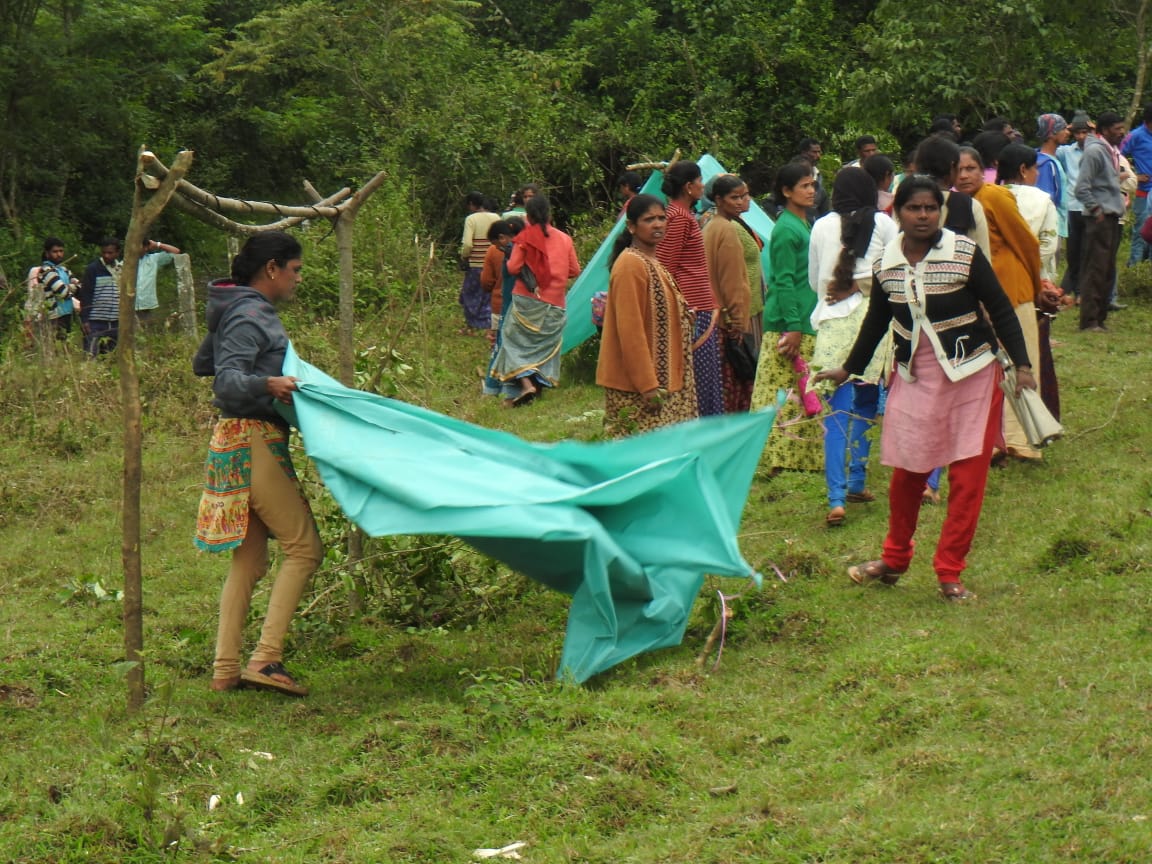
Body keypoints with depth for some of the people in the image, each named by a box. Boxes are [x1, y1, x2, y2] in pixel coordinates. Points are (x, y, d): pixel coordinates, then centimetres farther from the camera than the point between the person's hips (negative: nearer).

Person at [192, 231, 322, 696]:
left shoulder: (243, 311, 15)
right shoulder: (250, 318, -15)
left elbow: (201, 364, 29)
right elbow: (227, 383, -26)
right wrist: (266, 383, -43)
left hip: (237, 443, 10)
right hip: (253, 441, -10)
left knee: (249, 560, 10)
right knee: (303, 547, -10)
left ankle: (225, 670, 10)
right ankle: (266, 658, -16)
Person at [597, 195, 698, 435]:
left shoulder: (653, 262, 15)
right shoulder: (630, 265, -16)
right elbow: (630, 330, -20)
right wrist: (647, 384, -22)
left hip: (660, 378, 10)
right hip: (637, 385, -10)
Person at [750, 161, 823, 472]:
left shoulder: (805, 225, 17)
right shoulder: (786, 230, -13)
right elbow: (784, 281, -17)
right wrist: (792, 326, -22)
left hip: (807, 324, 9)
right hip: (788, 323, -9)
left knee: (804, 394, 10)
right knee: (784, 392, -7)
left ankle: (801, 457, 15)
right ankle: (778, 457, -5)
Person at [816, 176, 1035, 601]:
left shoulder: (965, 254, -10)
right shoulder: (885, 264, 0)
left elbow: (1000, 309, -5)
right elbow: (877, 321, 16)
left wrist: (1021, 363, -12)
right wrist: (850, 369, 24)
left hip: (971, 375, -3)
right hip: (914, 377, 3)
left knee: (967, 477, -1)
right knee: (906, 471, 9)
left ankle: (950, 573, 9)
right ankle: (895, 559, 29)